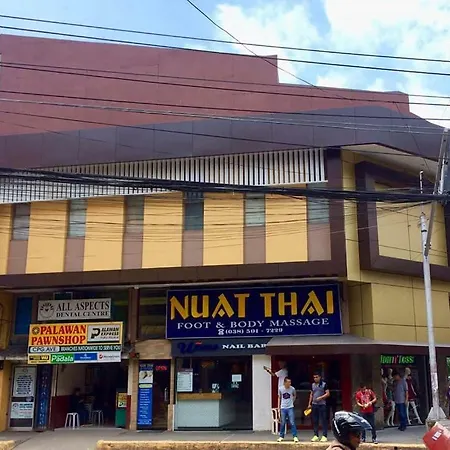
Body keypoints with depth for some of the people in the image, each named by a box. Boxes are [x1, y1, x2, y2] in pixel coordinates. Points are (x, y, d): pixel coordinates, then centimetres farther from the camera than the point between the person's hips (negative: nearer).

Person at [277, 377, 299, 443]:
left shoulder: (292, 389, -7)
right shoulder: (281, 389, -5)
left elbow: (295, 396, 15)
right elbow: (279, 398, 7)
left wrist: (292, 401, 7)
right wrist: (278, 407, 7)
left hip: (290, 408, -1)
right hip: (283, 408, 1)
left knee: (292, 423, -5)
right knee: (282, 423, 7)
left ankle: (295, 436, 2)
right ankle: (281, 436, 19)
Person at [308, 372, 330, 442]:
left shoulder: (324, 384, -3)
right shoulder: (312, 385, 12)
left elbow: (327, 394, -7)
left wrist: (320, 397, -18)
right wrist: (309, 404, 14)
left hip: (322, 405, -5)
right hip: (314, 405, 5)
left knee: (323, 420, -4)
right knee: (315, 421, 7)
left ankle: (324, 436, 0)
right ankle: (316, 435, 14)